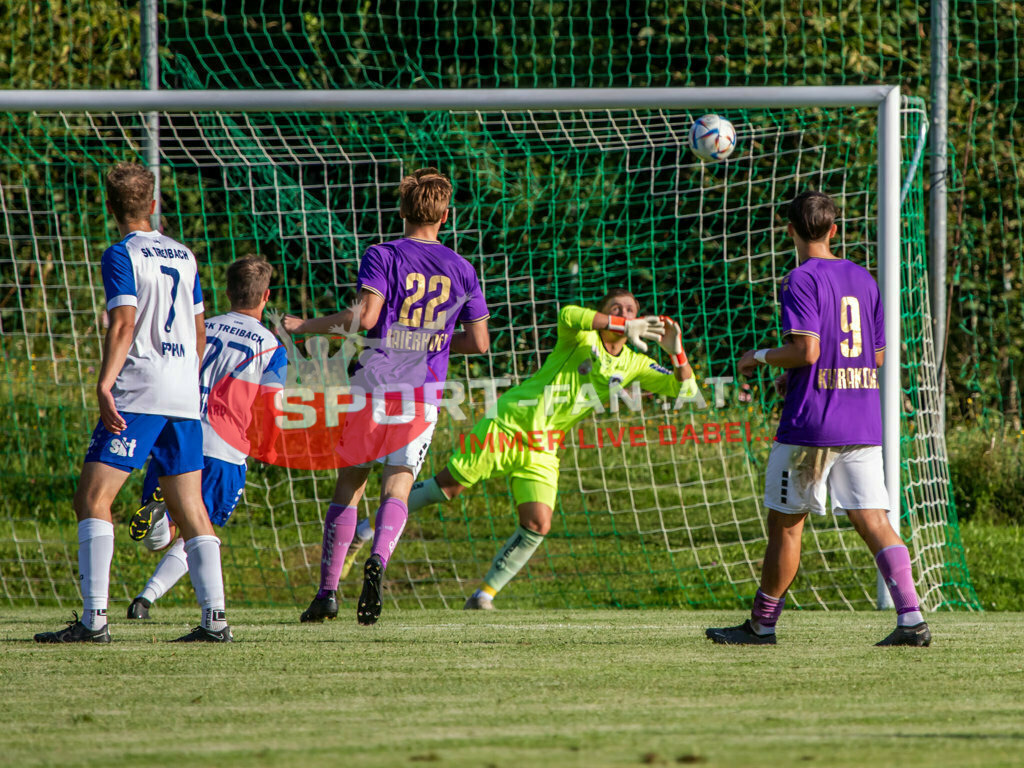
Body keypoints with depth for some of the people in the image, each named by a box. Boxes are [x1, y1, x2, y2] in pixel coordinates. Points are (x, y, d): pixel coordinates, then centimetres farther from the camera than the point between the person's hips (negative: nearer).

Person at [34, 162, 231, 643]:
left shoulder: (121, 256, -4)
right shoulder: (184, 256, 17)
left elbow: (124, 324, -15)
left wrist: (104, 387, -21)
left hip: (138, 392, -7)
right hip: (184, 396, 7)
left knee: (93, 498, -7)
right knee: (189, 508, 9)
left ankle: (94, 618, -18)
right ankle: (215, 618, 1)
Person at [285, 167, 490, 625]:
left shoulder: (382, 257, -2)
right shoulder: (461, 269, 8)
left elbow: (365, 315, -16)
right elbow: (479, 342, 9)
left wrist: (307, 326, -6)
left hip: (374, 384, -1)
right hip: (425, 393, 1)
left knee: (349, 485, 9)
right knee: (397, 485, 0)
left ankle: (328, 591, 6)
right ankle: (378, 561, -30)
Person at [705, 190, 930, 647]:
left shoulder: (801, 280, -9)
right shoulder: (862, 279, 12)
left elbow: (806, 350, -19)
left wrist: (759, 358, 0)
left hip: (810, 423, -6)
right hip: (863, 423, 6)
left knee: (785, 523, 7)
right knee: (872, 521, -1)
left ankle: (763, 624, 16)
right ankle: (911, 618, -16)